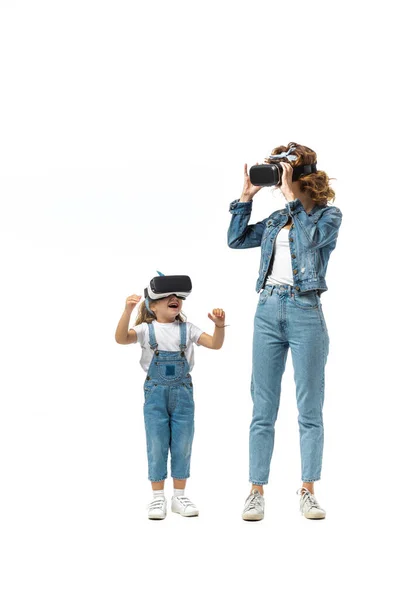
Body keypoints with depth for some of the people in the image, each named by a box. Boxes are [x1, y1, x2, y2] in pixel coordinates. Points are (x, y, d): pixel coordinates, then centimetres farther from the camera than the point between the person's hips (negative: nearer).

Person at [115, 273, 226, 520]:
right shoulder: (147, 329, -2)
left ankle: (180, 496, 17)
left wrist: (219, 325, -23)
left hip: (182, 391, 2)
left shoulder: (187, 329, 4)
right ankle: (158, 497, 12)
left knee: (183, 445, 6)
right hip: (155, 391, -2)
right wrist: (127, 311, -32)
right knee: (157, 446, 2)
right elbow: (121, 338, -18)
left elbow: (215, 344, -4)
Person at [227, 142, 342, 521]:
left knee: (309, 408, 1)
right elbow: (236, 240, 19)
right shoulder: (276, 220, 18)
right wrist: (246, 197, 15)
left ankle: (307, 492, 8)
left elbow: (311, 238, -17)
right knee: (263, 409, 3)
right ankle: (257, 491, 6)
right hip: (268, 309, 5)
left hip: (306, 312, -4)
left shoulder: (328, 215, 3)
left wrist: (292, 196, -12)